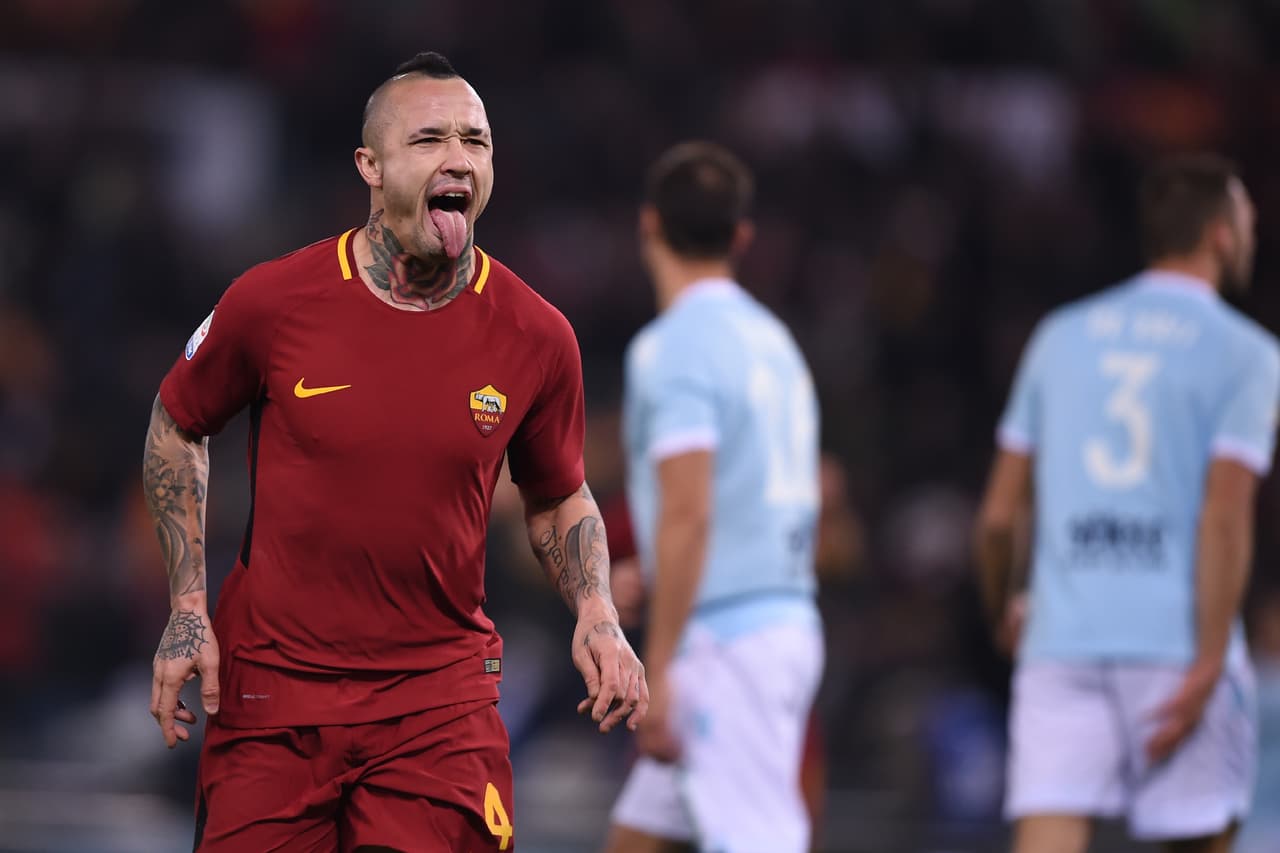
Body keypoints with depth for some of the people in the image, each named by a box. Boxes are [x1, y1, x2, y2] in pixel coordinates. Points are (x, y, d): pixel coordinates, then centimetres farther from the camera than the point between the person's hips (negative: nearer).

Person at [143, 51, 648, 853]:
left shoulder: (537, 336, -3)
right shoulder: (272, 300, -7)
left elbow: (559, 499, 13)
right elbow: (177, 428, 10)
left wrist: (598, 616, -5)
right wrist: (187, 610, 3)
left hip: (441, 691, 0)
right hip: (267, 688, 0)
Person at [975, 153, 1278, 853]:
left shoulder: (1061, 337, 12)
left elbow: (999, 514, 12)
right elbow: (1224, 517, -12)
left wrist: (1001, 611, 31)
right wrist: (1207, 669, -14)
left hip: (1061, 645, 3)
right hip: (1178, 648, -3)